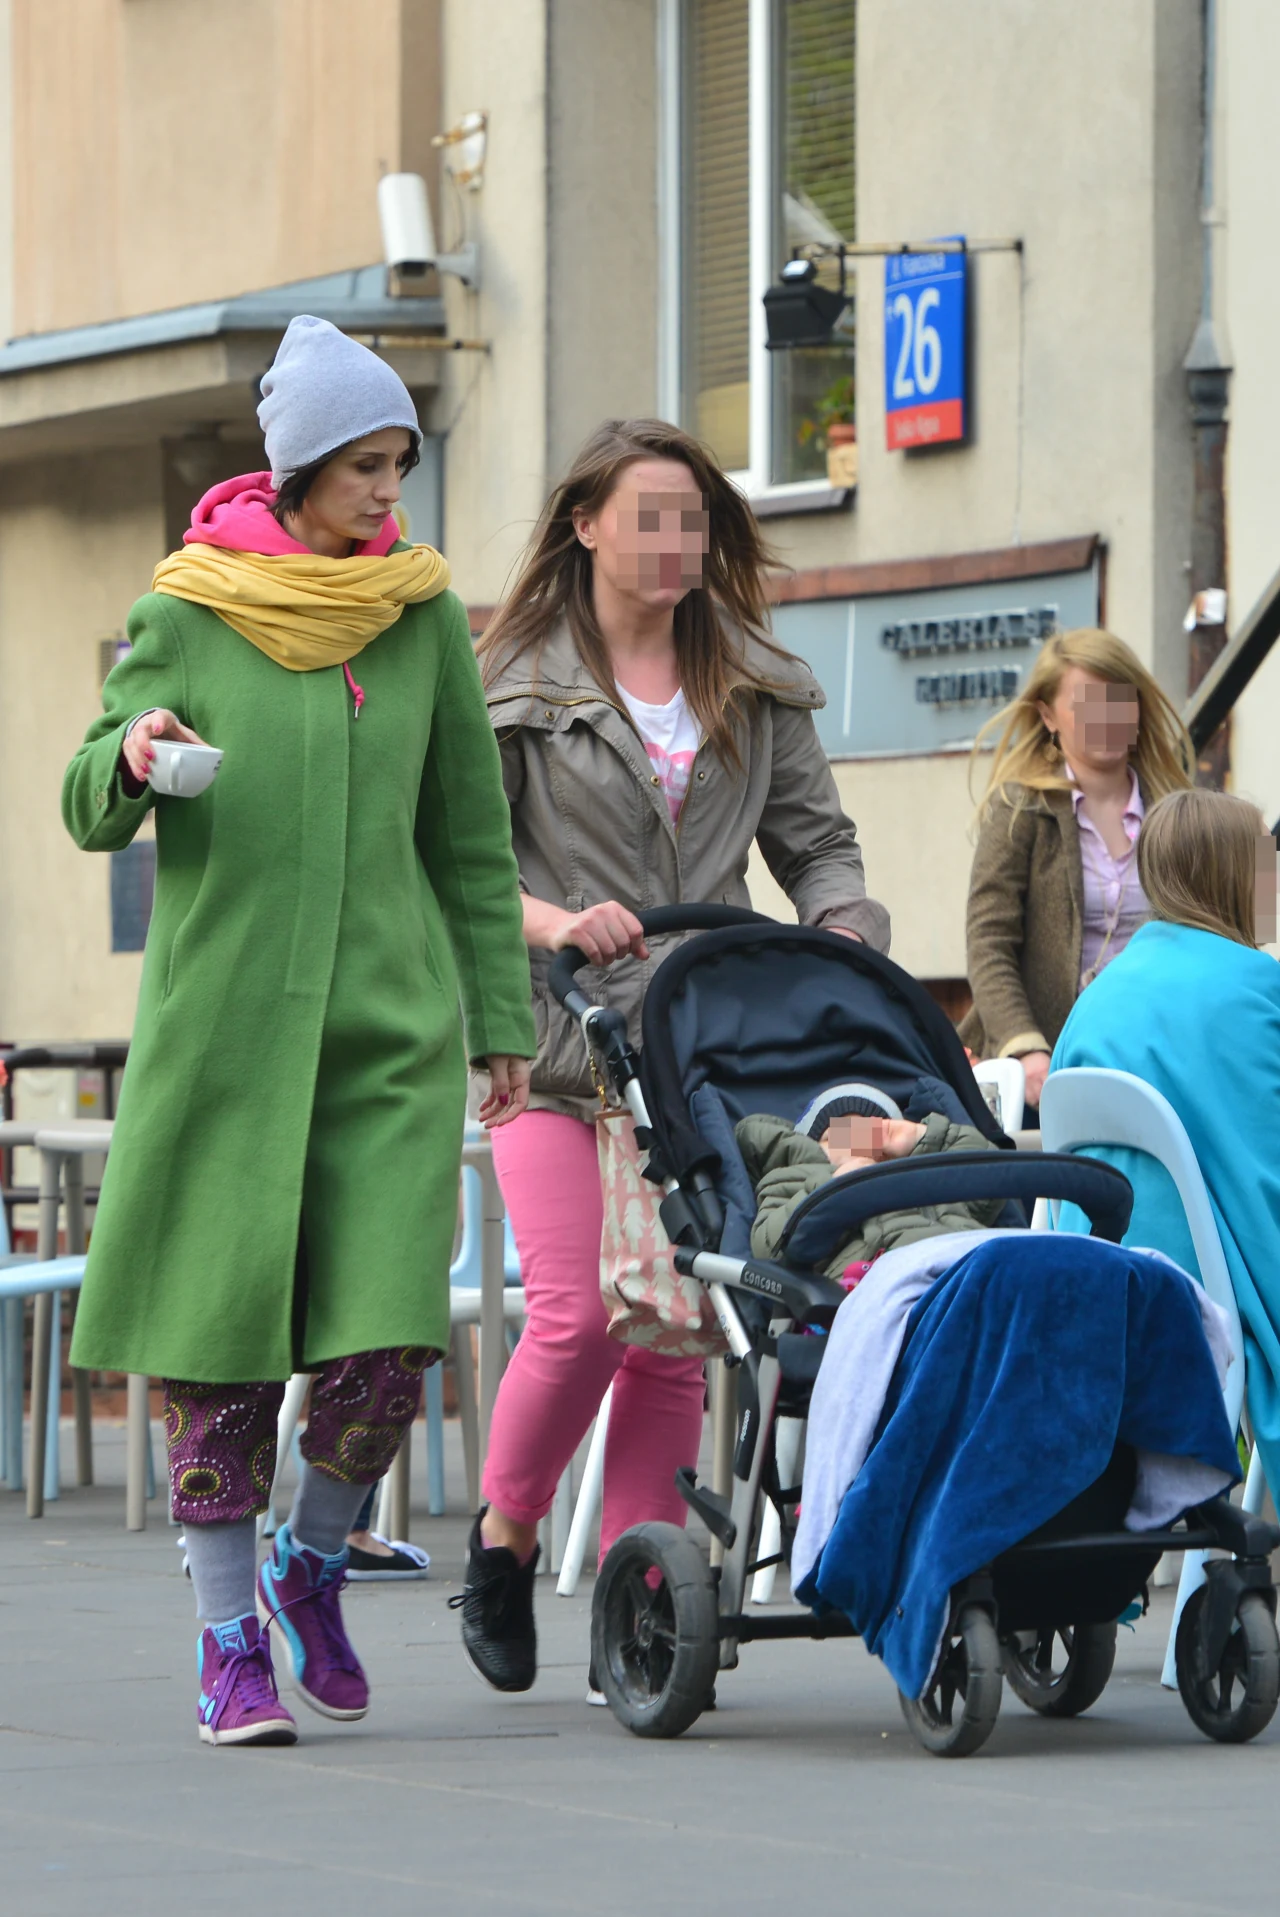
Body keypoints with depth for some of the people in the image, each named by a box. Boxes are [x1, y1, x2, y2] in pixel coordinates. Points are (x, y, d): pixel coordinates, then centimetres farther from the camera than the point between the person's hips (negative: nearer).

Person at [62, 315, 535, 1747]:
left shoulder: (423, 614, 7)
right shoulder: (184, 609, 1)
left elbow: (472, 837, 14)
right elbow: (93, 813, 4)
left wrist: (502, 1019, 13)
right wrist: (132, 758, -18)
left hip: (391, 1027, 2)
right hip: (220, 1022, -1)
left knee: (386, 1346, -8)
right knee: (220, 1340, -2)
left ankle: (309, 1567, 19)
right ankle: (230, 1642, 10)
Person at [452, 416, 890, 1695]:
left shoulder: (756, 687, 14)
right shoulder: (512, 682, 3)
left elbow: (816, 844, 15)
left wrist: (847, 928, -6)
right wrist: (550, 921, -19)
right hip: (557, 1045, -3)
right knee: (579, 1312, -14)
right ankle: (503, 1538, 9)